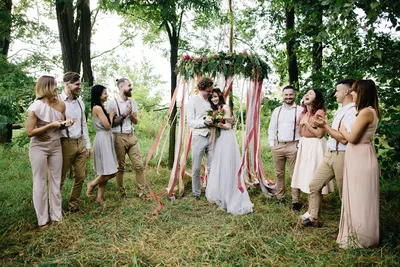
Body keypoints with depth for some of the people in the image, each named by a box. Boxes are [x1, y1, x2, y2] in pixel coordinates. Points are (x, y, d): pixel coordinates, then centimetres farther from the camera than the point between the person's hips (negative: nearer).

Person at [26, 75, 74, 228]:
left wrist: (65, 124, -6)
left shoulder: (61, 105, 0)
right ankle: (42, 219, 16)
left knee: (56, 181, 9)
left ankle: (56, 215, 21)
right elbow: (29, 132, -16)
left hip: (56, 146, 5)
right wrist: (51, 125, -21)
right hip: (39, 147, -5)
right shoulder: (35, 107, -15)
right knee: (40, 182, 4)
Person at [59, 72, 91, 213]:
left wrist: (88, 145, 14)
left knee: (80, 176, 9)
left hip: (80, 143, 6)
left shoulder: (80, 102, 12)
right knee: (60, 177, 6)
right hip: (66, 144, -6)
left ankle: (73, 204, 25)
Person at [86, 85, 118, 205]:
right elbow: (107, 126, -14)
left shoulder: (101, 107, 14)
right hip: (103, 139, -10)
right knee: (110, 172, -7)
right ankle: (92, 184, 13)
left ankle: (100, 197, 19)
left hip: (107, 139, 10)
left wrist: (110, 115, 5)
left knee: (106, 172, 12)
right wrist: (111, 115, -1)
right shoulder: (97, 108, -14)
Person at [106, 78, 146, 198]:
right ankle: (121, 192, 20)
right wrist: (124, 114, -14)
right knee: (120, 167, 6)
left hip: (131, 136, 4)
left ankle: (142, 192, 9)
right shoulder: (112, 103, -5)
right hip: (119, 137, -4)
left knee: (139, 165, 0)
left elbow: (136, 121, 9)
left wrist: (130, 113, -10)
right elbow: (111, 123, -8)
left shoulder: (132, 102, 9)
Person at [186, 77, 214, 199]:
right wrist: (204, 122, -22)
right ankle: (196, 193, 19)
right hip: (199, 137, -4)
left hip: (211, 137, 4)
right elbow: (189, 122, -6)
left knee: (212, 167, 6)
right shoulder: (192, 101, -1)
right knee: (196, 169, 4)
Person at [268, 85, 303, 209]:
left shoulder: (300, 110, 2)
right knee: (279, 173, 9)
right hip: (277, 146, 4)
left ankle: (295, 200, 5)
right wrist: (271, 143, 6)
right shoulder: (277, 110, 14)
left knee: (294, 174, -2)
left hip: (293, 146, -4)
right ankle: (280, 197, 20)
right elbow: (272, 128, 14)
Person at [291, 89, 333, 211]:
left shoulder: (320, 112, -13)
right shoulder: (303, 113, 11)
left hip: (315, 146, -8)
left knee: (314, 175, -2)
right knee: (306, 173, 11)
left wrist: (307, 123, -14)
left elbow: (319, 134, -19)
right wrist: (301, 122, 4)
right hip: (304, 145, 8)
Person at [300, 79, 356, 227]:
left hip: (342, 156, -9)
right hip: (329, 154, 9)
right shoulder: (340, 110, 15)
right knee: (314, 185, 11)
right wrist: (326, 124, 6)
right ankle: (312, 217, 23)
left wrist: (325, 126, -14)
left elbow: (344, 138, -23)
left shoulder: (352, 112, -16)